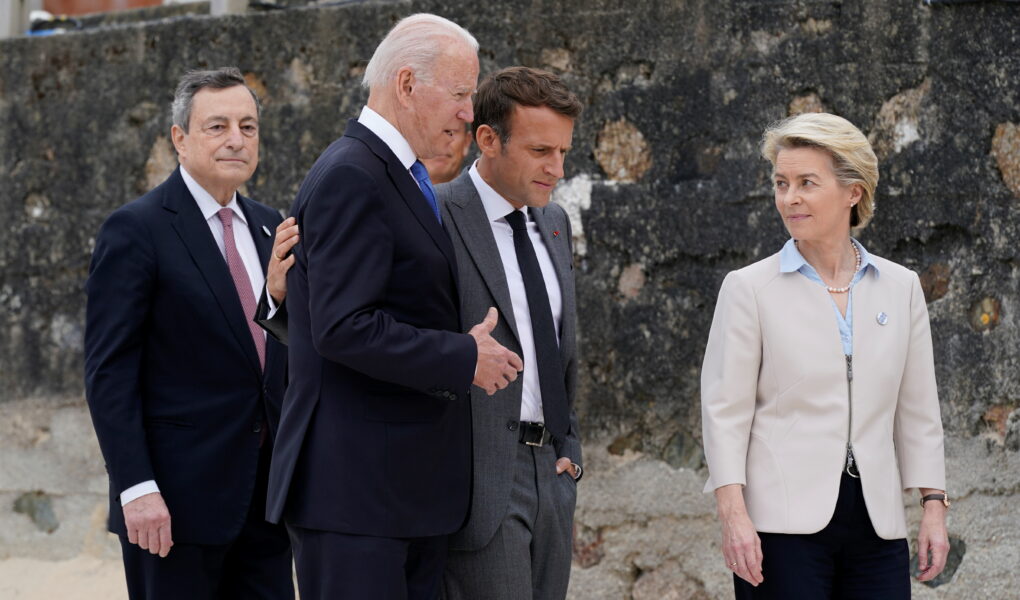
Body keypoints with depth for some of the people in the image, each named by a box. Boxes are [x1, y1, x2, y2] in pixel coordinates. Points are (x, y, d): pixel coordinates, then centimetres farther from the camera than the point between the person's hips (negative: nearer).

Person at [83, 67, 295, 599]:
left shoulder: (267, 227, 14)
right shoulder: (136, 230, -7)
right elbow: (108, 373, -12)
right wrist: (136, 489, -18)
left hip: (264, 495, 6)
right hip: (177, 498, -6)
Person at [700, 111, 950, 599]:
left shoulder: (900, 288, 10)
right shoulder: (750, 289, 1)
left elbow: (918, 408, 13)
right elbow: (724, 411, -3)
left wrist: (934, 506, 7)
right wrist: (733, 515, -12)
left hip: (875, 523, 3)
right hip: (784, 522, -3)